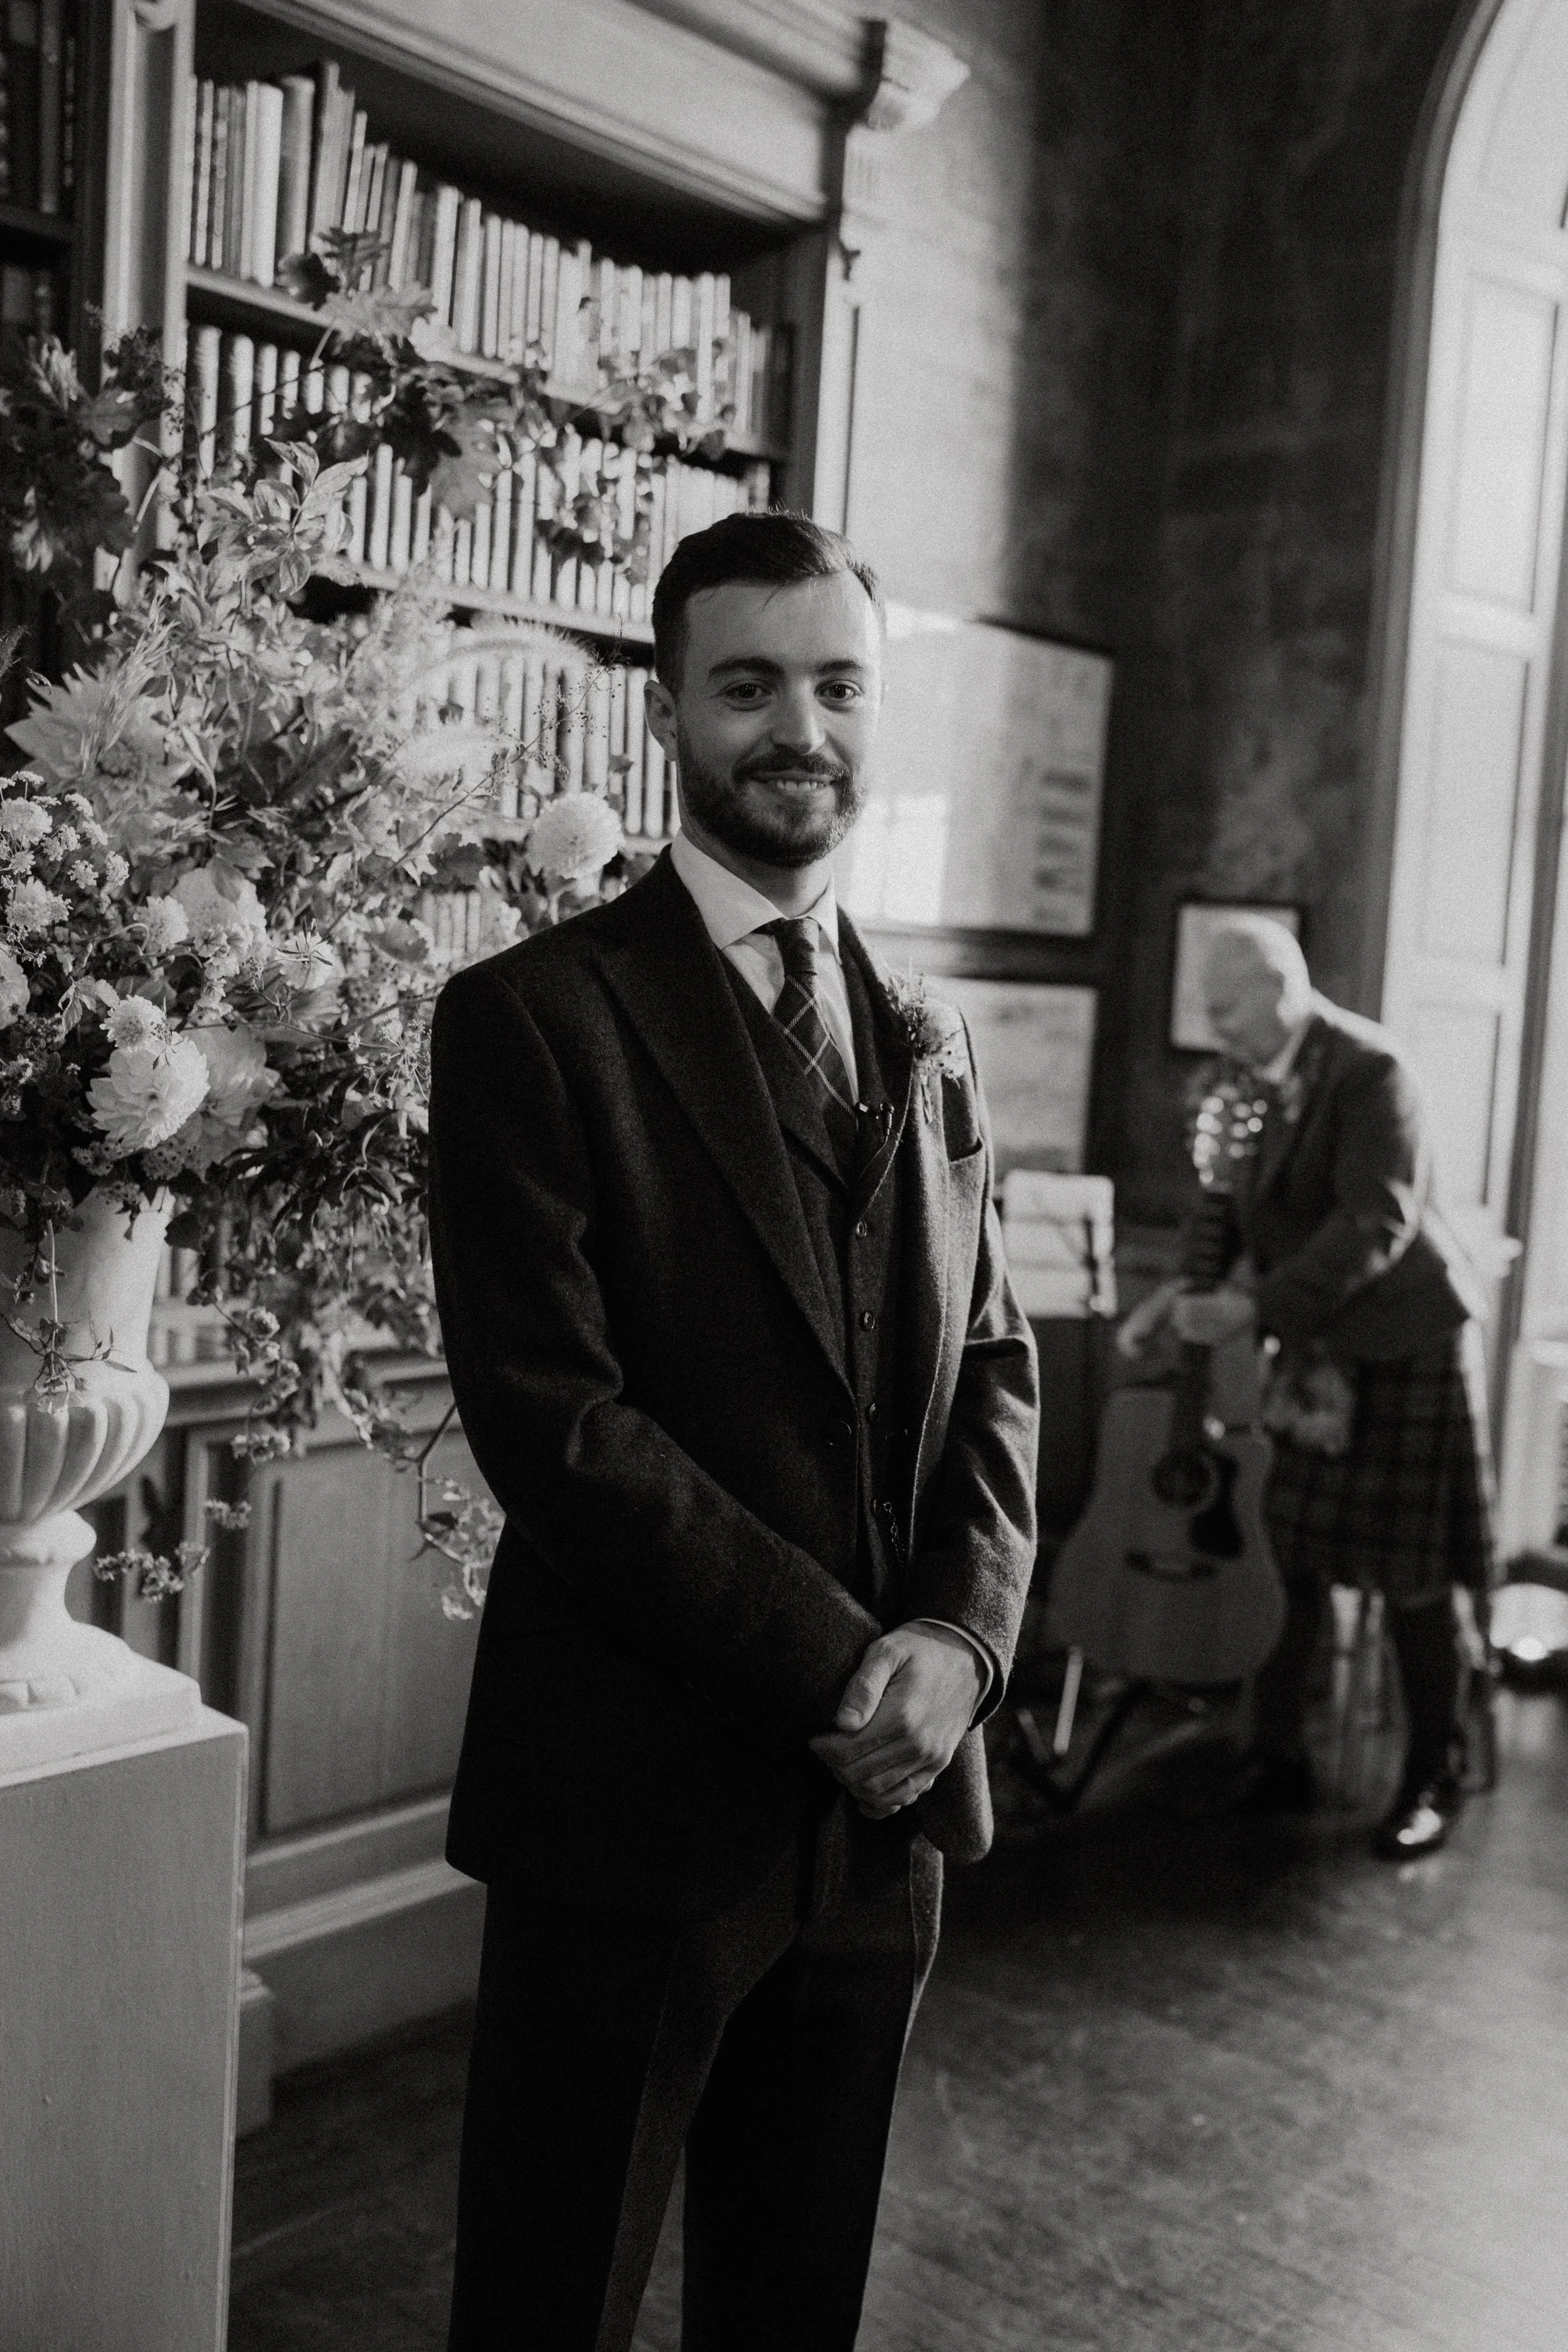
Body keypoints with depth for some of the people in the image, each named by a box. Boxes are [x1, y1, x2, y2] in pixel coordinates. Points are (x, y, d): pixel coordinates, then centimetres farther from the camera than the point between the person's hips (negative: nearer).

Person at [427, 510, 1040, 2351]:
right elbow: (550, 1417, -16)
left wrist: (961, 1633, -8)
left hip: (889, 1791, 6)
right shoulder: (535, 1016, -9)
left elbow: (994, 1372, 9)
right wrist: (835, 1666, -17)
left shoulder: (928, 1047, 11)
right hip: (639, 1798, -5)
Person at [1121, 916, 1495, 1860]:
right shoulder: (1262, 1081, 3)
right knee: (1286, 1562, 8)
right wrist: (1191, 1287, -4)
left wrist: (1256, 1305, -29)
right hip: (1316, 1353, 7)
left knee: (1415, 1582, 3)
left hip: (1406, 1348, -6)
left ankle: (1435, 1782, 20)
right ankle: (1279, 1757, 22)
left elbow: (1376, 1224, -26)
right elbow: (1247, 1209, 11)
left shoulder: (1372, 1071, -18)